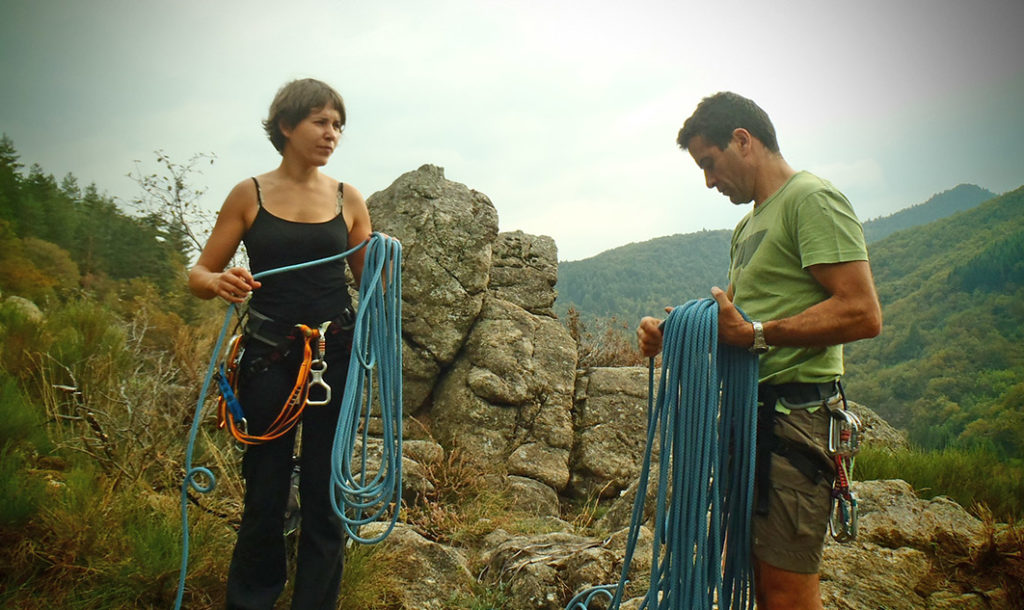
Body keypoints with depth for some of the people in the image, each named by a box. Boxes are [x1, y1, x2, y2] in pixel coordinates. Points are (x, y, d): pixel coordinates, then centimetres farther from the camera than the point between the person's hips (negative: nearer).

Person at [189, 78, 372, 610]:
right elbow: (199, 276, 4)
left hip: (335, 355, 2)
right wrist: (221, 282, -19)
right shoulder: (248, 195, 2)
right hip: (268, 358, -1)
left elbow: (369, 283, 14)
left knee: (324, 494, 6)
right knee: (265, 492, 5)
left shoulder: (347, 199, 7)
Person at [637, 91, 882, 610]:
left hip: (794, 414, -9)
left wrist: (756, 334, -21)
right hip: (749, 412, 10)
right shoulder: (748, 225, 22)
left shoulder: (811, 199, -8)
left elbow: (862, 313, -18)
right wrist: (673, 333, 5)